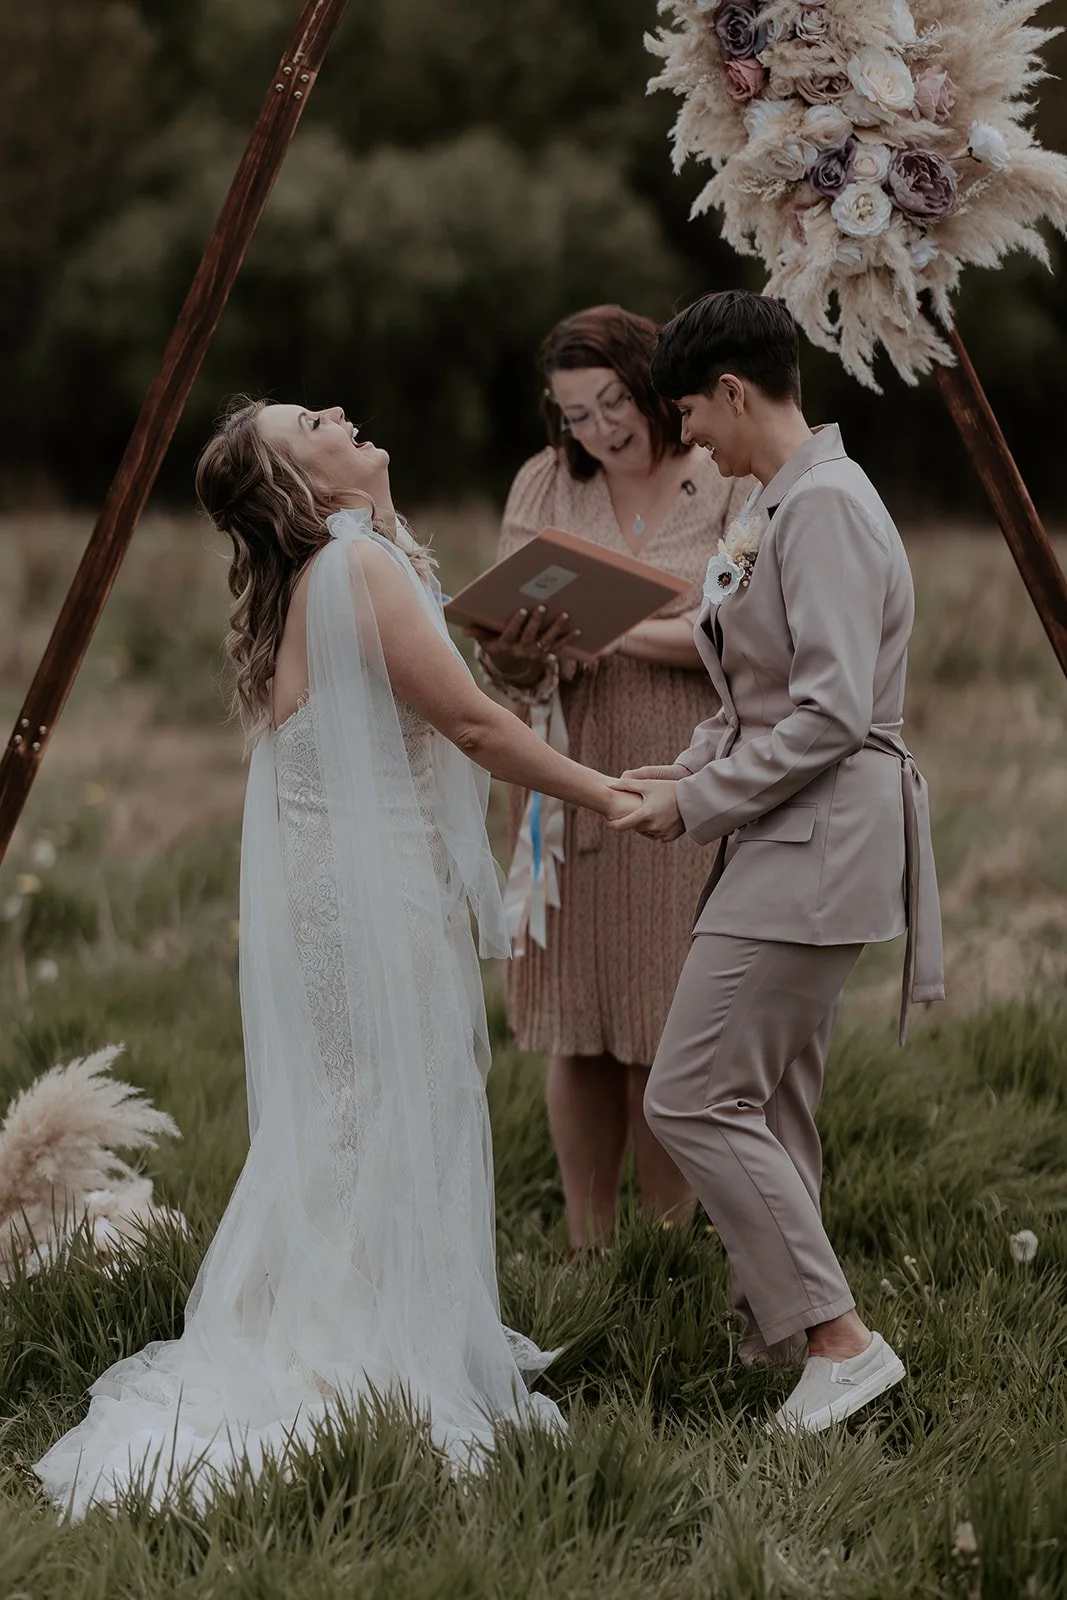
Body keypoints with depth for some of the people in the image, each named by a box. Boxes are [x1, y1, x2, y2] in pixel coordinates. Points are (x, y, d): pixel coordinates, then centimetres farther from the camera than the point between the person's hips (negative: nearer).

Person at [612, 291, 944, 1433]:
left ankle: (840, 1340, -8)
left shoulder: (825, 505, -16)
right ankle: (777, 1327, 19)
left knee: (692, 1098, -11)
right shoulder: (775, 505, 16)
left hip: (817, 842, -11)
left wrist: (699, 803, -16)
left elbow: (829, 714, -23)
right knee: (768, 1109, 13)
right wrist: (684, 772, 6)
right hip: (791, 846, 11)